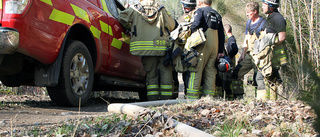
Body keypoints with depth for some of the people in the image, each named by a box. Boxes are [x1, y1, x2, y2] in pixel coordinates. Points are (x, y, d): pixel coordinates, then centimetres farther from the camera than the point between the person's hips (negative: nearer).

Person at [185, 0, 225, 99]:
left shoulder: (200, 10, 2)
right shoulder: (217, 15, 22)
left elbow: (196, 24, -17)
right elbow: (221, 35, 20)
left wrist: (191, 30, 2)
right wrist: (221, 51, 20)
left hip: (203, 44, -6)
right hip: (215, 45, 6)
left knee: (196, 69, -6)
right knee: (210, 71, 9)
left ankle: (192, 96, -12)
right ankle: (209, 95, 6)